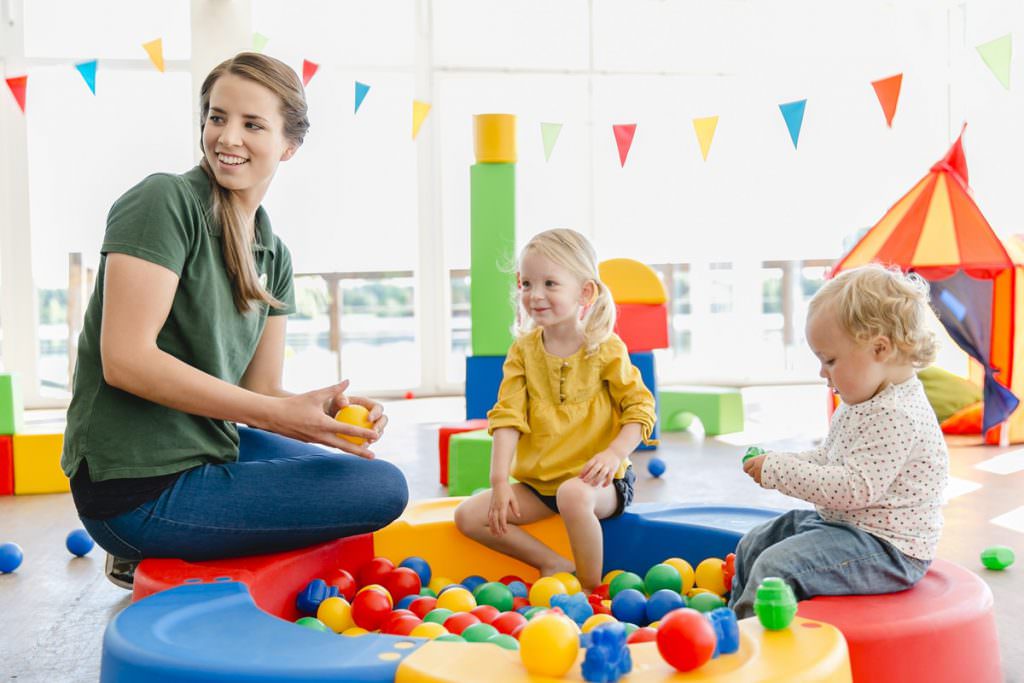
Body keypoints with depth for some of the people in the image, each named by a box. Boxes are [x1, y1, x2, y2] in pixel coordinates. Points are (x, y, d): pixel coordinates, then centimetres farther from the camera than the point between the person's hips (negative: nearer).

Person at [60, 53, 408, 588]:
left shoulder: (273, 256, 8)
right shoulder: (165, 201, -14)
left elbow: (262, 390, 7)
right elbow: (125, 359, -22)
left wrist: (324, 411, -15)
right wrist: (278, 412, -24)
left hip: (211, 449, 8)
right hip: (139, 490, -8)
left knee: (353, 467, 27)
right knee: (384, 489, -8)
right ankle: (159, 559, 1)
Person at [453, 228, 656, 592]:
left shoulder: (605, 348, -6)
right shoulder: (523, 350, 3)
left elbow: (641, 408, -6)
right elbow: (508, 416, -4)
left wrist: (614, 454, -23)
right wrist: (499, 481, -12)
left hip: (595, 479, -5)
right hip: (537, 482, 5)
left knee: (572, 494, -38)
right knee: (468, 515, -9)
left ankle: (591, 586, -15)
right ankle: (555, 565, -5)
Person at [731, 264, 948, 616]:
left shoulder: (895, 416, -25)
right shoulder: (863, 403, 8)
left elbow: (853, 489, -30)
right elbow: (828, 458, 20)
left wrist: (779, 470, -22)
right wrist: (779, 464, 2)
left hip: (886, 547, -11)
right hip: (841, 523, 11)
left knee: (776, 566, -24)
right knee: (753, 544, 19)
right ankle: (737, 613, 33)